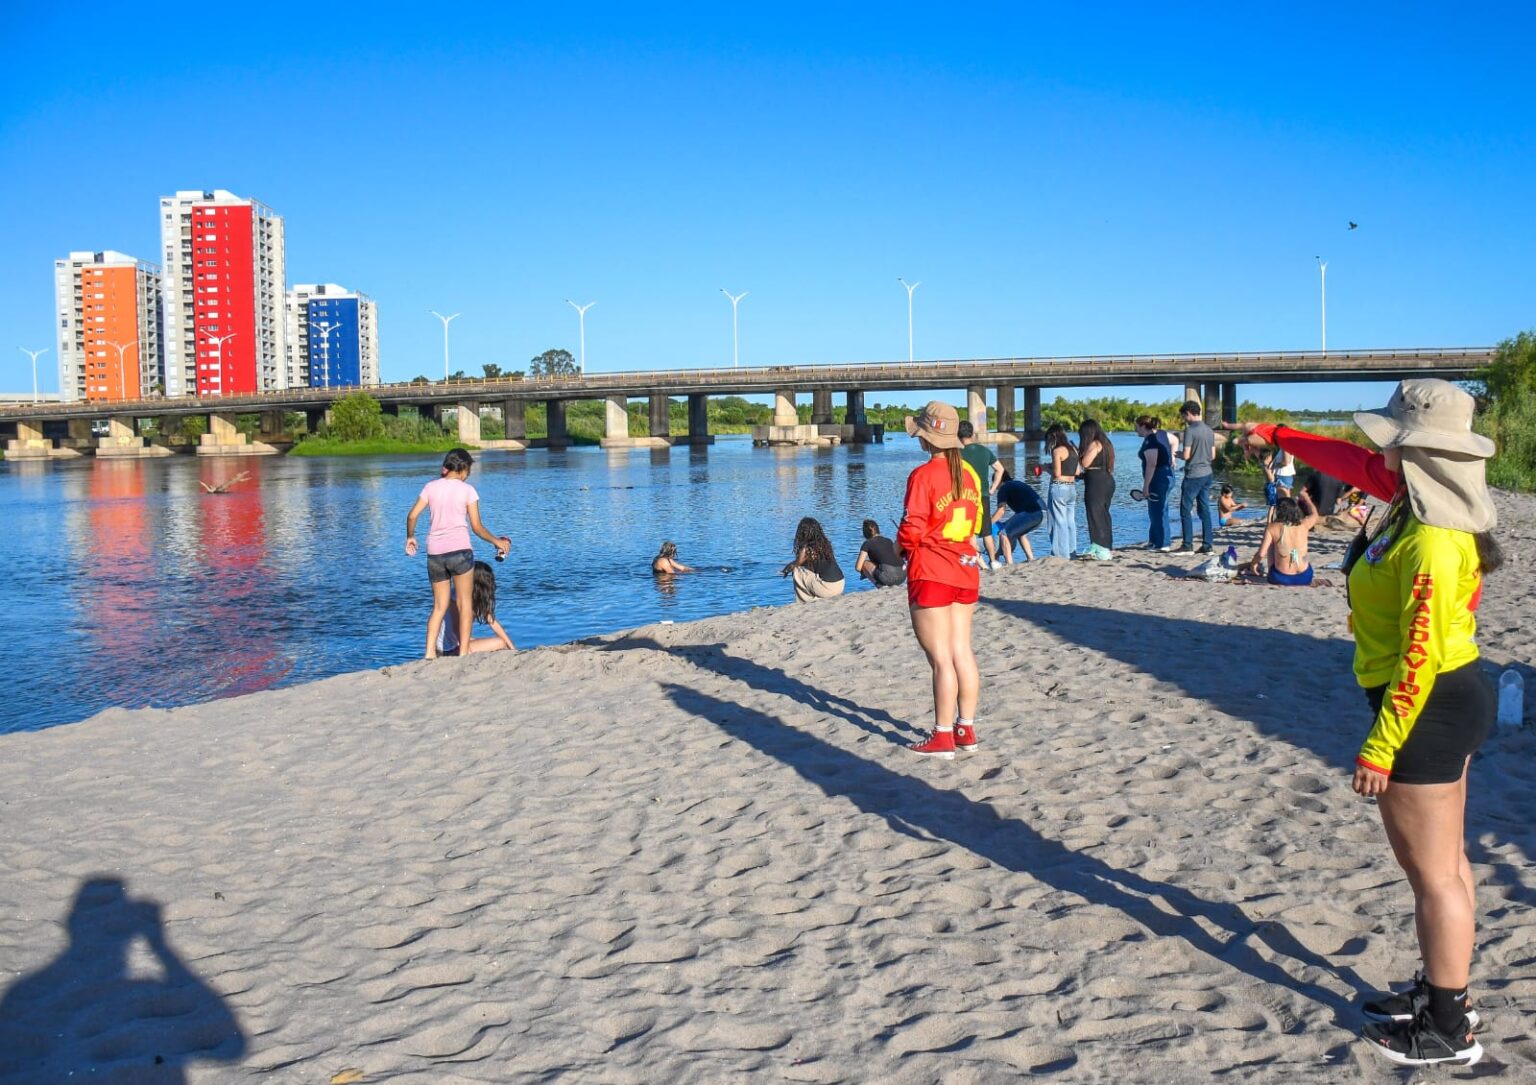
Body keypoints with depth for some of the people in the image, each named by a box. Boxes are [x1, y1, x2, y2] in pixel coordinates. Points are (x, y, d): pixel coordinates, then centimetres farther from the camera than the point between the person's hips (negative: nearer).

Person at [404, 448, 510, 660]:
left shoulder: (431, 487, 7)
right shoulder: (467, 490, -1)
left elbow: (412, 516, 3)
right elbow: (477, 527, -2)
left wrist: (410, 537, 21)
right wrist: (497, 541, 12)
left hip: (435, 552, 4)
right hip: (459, 550, -4)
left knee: (439, 606, 12)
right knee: (465, 603, 5)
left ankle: (430, 653, 2)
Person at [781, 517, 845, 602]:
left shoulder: (806, 549, -7)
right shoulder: (825, 544, 12)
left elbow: (796, 564, 10)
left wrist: (785, 570, 32)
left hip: (828, 589, -7)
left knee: (797, 572, 9)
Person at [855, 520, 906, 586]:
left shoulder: (867, 544, 9)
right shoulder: (888, 541, 24)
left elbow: (858, 568, 7)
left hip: (888, 576, -6)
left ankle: (881, 585, 0)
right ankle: (891, 584, 13)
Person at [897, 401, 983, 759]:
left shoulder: (923, 476, -15)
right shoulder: (969, 472, 7)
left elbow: (912, 529, -16)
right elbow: (976, 521, 12)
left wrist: (903, 547, 4)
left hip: (930, 572, -7)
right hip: (966, 568, 7)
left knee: (940, 657, -3)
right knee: (962, 651, 12)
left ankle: (943, 738, 3)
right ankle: (966, 730, 19)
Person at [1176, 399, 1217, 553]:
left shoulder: (1190, 430, -14)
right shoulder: (1209, 430, 9)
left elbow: (1186, 455, -17)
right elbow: (1213, 455, 13)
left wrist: (1177, 454, 3)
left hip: (1193, 475, -7)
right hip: (1207, 474, 7)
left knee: (1186, 510, 0)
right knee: (1205, 510, 9)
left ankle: (1188, 546, 0)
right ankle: (1207, 545, 9)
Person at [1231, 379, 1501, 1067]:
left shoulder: (1432, 543, -26)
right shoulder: (1422, 500, 3)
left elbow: (1421, 656, -26)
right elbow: (1354, 463, 20)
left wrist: (1380, 747, -21)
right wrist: (1277, 436, 30)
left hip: (1429, 710, -10)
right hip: (1452, 701, 10)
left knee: (1432, 873, 1)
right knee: (1445, 861, 20)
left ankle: (1449, 1032, 12)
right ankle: (1445, 993, 35)